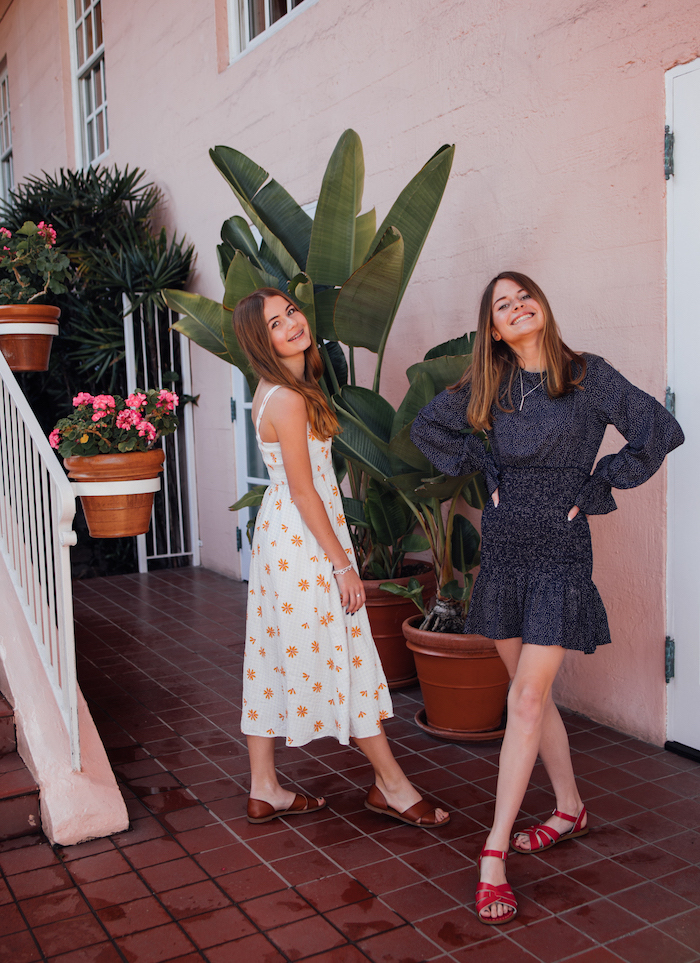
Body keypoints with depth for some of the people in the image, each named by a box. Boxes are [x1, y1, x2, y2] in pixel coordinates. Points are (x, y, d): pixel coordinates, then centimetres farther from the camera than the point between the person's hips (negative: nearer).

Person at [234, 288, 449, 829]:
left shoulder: (276, 391, 10)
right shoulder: (289, 400, -20)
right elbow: (304, 490, -20)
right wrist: (342, 564, -16)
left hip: (280, 535, 10)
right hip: (305, 540, -10)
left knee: (275, 657, 12)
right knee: (344, 658, 2)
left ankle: (264, 790, 23)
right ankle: (392, 786, 18)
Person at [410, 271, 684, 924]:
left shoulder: (588, 376, -3)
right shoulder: (487, 386, 7)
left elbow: (660, 431, -4)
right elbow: (427, 427, 19)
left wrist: (599, 485, -4)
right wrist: (480, 465, 8)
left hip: (560, 550, -4)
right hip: (502, 547, 4)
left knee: (526, 699, -9)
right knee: (531, 693, 13)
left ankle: (494, 854, -3)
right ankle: (570, 809, 33)